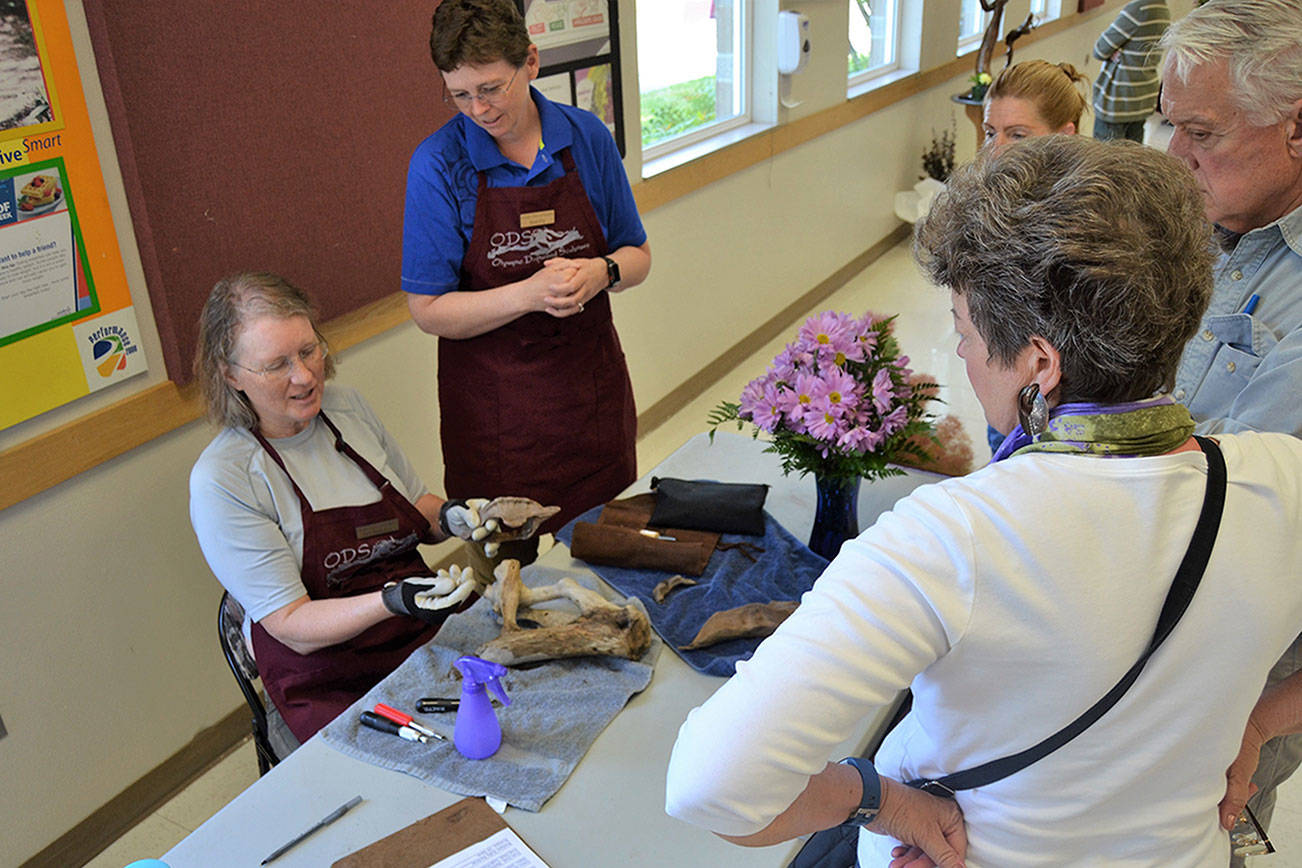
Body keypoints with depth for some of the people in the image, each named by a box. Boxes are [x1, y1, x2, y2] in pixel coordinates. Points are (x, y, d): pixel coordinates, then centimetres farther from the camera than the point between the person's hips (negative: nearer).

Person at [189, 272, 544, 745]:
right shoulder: (222, 480, -13)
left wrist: (450, 516, -6)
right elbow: (292, 626, -15)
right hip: (333, 685, -5)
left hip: (436, 632, 6)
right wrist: (390, 602, -32)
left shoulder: (346, 407, 4)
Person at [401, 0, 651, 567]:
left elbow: (637, 255, 7)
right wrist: (530, 293, -24)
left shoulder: (587, 137, -2)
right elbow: (429, 310, -10)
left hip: (592, 388, 3)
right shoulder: (438, 164, -11)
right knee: (510, 562, 4)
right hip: (494, 409, -3)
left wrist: (601, 273, -16)